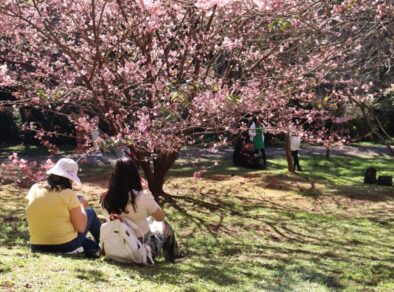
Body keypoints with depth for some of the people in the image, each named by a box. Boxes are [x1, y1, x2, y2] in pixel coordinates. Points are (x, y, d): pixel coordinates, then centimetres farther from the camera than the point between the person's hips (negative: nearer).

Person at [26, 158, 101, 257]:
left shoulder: (34, 189, -1)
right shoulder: (68, 194, -14)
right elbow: (81, 227, -13)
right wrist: (81, 206, 3)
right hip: (65, 246, -5)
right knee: (90, 212, 18)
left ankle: (92, 246, 36)